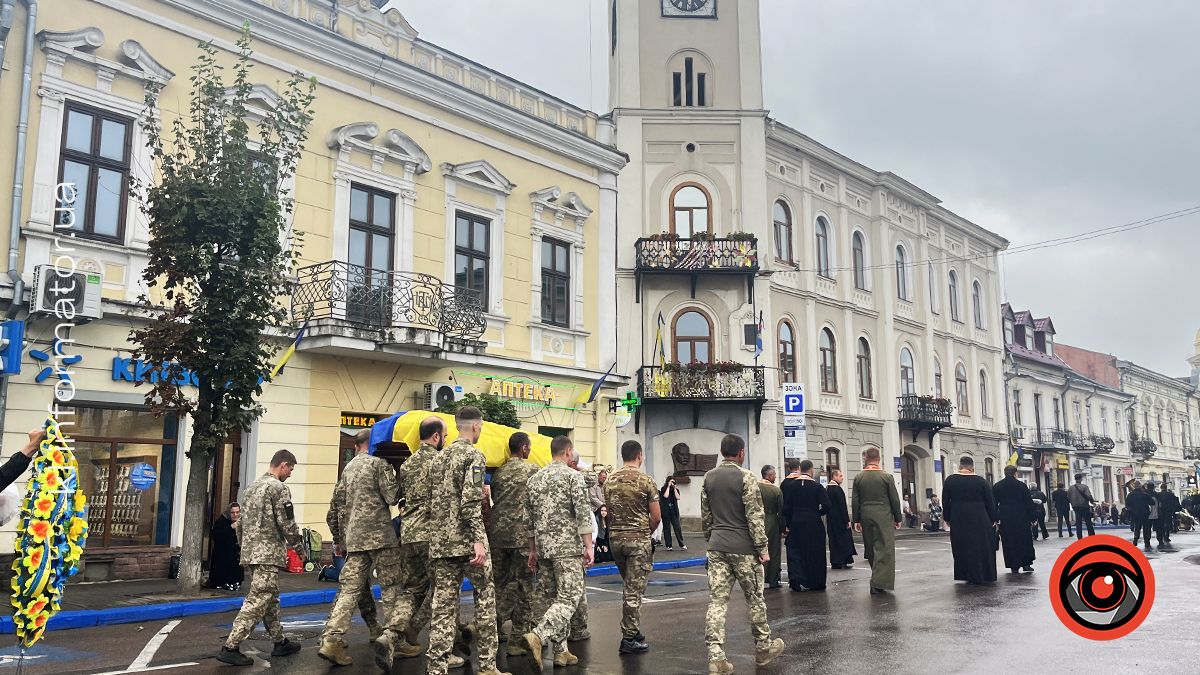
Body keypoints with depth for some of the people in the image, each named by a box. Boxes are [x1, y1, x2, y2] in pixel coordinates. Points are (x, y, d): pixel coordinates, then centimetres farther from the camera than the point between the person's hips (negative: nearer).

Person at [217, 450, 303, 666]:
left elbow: (241, 524, 19)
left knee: (270, 599, 15)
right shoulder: (279, 488, -11)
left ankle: (280, 642, 22)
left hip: (250, 552, 9)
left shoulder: (252, 487, 16)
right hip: (269, 553, -9)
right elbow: (287, 524, -13)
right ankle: (230, 647, -10)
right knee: (257, 602, -7)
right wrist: (296, 544, 2)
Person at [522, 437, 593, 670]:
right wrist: (588, 546, -11)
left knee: (548, 597, 11)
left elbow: (530, 518, 15)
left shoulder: (535, 479, 12)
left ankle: (560, 651, 13)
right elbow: (583, 514, -13)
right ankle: (538, 635, -25)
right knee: (569, 597, -7)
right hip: (567, 546, -6)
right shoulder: (573, 476, -6)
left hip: (543, 546, 7)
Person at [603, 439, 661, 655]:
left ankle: (632, 631, 23)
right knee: (634, 590, 0)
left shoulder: (610, 481, 6)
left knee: (629, 587, 20)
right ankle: (629, 639, 3)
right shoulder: (645, 480, -9)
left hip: (615, 538, 6)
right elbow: (656, 516, -7)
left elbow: (609, 513, 11)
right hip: (638, 540, -5)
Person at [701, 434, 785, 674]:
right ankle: (763, 648, 25)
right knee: (754, 599, 11)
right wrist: (762, 548, -7)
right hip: (743, 548, -5)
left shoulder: (708, 478, 7)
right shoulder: (745, 477, -11)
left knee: (717, 600, 2)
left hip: (716, 546, 5)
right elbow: (755, 516, -12)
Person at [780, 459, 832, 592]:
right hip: (814, 525, -1)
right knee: (814, 553, 9)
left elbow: (786, 507, 0)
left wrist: (788, 524, 9)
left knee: (795, 552, 8)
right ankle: (814, 583, 15)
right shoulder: (817, 486, -7)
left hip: (796, 524, 2)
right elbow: (827, 506, -10)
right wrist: (818, 512, 9)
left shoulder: (791, 486, -1)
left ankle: (795, 579, -5)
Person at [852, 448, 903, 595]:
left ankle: (878, 577, 23)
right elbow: (895, 500, -2)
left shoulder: (859, 478, 2)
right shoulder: (886, 476, -5)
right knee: (883, 548, -3)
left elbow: (855, 501, 3)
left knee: (870, 549, 13)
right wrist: (897, 518, 7)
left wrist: (856, 520, 8)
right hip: (883, 517, -3)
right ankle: (878, 582, -10)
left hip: (866, 516, 3)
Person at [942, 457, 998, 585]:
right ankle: (986, 576, 17)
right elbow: (990, 501, 0)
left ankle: (972, 577, 6)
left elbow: (945, 502, 2)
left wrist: (948, 518, 10)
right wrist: (993, 519, 7)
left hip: (958, 520, 0)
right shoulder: (981, 481, -4)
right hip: (980, 520, 0)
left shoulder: (949, 481, -2)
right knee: (983, 546, 12)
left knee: (964, 548, 7)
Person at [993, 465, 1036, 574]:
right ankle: (1026, 563, 9)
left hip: (1005, 519, 1)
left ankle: (1014, 566, 4)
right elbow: (1029, 503, -2)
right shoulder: (1021, 485, -4)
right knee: (1024, 541, 10)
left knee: (1009, 543, 4)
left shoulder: (996, 486, 2)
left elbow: (994, 504, 5)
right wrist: (1033, 517, 5)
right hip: (1021, 518, -1)